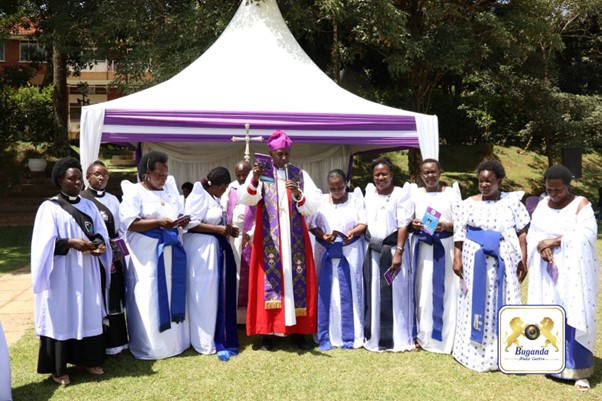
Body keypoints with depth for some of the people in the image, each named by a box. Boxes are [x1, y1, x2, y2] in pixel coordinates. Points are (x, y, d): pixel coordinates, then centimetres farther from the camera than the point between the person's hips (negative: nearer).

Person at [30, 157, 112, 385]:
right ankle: (58, 368, 12)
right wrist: (71, 242, -23)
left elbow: (100, 233, 9)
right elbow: (46, 242, -10)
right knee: (61, 316, 1)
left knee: (87, 314, 9)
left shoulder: (89, 206, 11)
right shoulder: (49, 207, -4)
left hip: (87, 272, 5)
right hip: (62, 273, -5)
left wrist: (99, 244, -13)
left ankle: (85, 359, 23)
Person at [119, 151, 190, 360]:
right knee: (148, 300, -1)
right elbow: (128, 223, -16)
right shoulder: (134, 192, -6)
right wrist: (159, 222, -22)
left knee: (173, 295, 10)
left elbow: (179, 214, 18)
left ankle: (175, 341, 23)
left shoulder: (170, 189, 13)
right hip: (146, 255, -6)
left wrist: (182, 221, -6)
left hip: (171, 252, 6)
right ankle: (148, 347, 11)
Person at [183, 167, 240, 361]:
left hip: (214, 248, 10)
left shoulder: (212, 198, 15)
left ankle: (218, 338, 25)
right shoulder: (199, 196, -13)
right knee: (205, 296, -1)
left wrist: (227, 229, 5)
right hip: (201, 249, -10)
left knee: (217, 294, 14)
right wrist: (219, 229, -19)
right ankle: (206, 342, 10)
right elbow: (191, 222, -21)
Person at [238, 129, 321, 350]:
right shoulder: (260, 173, 3)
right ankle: (266, 333, 5)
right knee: (269, 280, -3)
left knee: (297, 280, 2)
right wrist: (254, 180, -33)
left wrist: (298, 194, -18)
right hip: (269, 238, -2)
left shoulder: (300, 174, 8)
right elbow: (246, 199, -15)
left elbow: (314, 206, 0)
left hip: (295, 238, 2)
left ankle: (298, 331, 11)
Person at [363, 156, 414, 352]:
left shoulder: (400, 194, -6)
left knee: (395, 294, 1)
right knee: (373, 294, 10)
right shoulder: (369, 192, 10)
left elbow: (403, 226, -12)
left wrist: (398, 252, -18)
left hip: (392, 250, -5)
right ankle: (373, 336, 22)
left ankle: (397, 338, 12)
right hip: (372, 251, 5)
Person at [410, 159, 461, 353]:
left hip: (445, 248, -2)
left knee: (445, 291, -1)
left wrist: (445, 226, -21)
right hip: (422, 249, 2)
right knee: (422, 290, 3)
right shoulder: (415, 194, 10)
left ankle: (444, 337, 9)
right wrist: (412, 224, -10)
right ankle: (423, 335, 13)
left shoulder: (451, 192, 2)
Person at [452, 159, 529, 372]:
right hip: (476, 262, 1)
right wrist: (457, 258, -7)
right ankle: (474, 351, 16)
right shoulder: (470, 203, 4)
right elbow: (459, 232, 0)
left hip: (503, 262, 0)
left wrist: (523, 259, -4)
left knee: (502, 305, 4)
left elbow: (522, 232, 1)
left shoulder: (512, 201, 2)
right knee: (476, 303, 6)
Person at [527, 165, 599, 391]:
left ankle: (579, 370, 6)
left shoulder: (581, 204, -5)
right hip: (546, 271, 4)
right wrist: (541, 247, -17)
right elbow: (532, 234, 3)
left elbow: (587, 234, -18)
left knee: (573, 317, -3)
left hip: (573, 272, -4)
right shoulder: (542, 205, 9)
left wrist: (555, 241, -18)